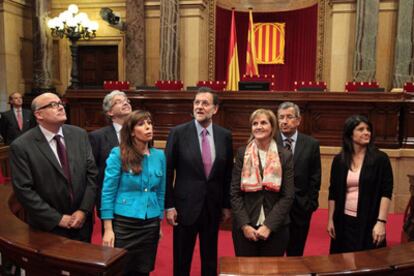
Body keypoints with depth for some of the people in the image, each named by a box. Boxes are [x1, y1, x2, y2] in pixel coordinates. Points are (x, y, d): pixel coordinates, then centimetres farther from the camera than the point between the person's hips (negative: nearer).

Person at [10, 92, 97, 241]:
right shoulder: (21, 146, -13)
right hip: (48, 227, -3)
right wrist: (58, 218, -14)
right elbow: (24, 190, -14)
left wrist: (84, 210, -9)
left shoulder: (79, 134, -2)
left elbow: (92, 173, -2)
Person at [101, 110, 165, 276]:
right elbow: (108, 192, -9)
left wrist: (159, 223, 10)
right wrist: (108, 229, -12)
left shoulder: (159, 156, 3)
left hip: (150, 225, 4)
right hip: (123, 223, -3)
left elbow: (161, 192, 9)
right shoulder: (118, 154, -9)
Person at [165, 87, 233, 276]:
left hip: (213, 207, 2)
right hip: (185, 206, -2)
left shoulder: (225, 135, 0)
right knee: (181, 260, 12)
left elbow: (228, 173, 6)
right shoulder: (178, 133, -7)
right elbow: (168, 171, -5)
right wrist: (169, 205, -7)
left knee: (210, 259, 16)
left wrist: (227, 205, 7)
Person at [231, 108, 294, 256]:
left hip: (275, 228, 0)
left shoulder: (285, 156, 0)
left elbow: (288, 196, -3)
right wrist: (245, 225, -9)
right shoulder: (242, 154, 1)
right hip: (244, 227, 0)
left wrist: (269, 226, -10)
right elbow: (235, 193, -1)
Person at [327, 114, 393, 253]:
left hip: (369, 222, -2)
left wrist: (381, 221, -14)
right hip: (344, 222, 2)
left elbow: (386, 192, -7)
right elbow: (333, 192, 7)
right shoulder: (339, 160, 3)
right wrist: (330, 219, 6)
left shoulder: (380, 158, -3)